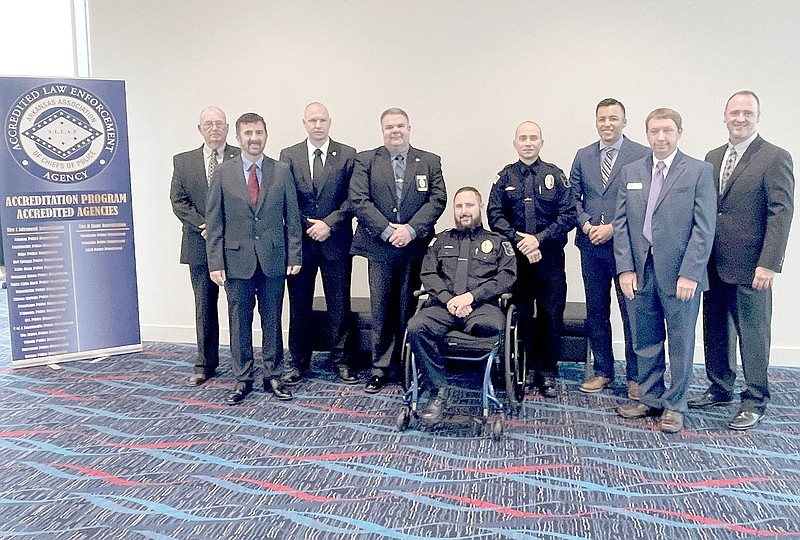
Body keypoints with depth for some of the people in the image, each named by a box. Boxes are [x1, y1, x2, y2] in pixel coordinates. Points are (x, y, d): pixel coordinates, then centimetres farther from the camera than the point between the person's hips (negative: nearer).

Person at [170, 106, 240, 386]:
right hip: (200, 245, 2)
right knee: (204, 307, 10)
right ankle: (205, 364, 21)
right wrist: (203, 225, -11)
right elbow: (178, 201, 3)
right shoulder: (183, 161, 9)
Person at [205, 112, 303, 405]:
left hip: (273, 259, 1)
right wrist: (215, 263, -5)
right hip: (237, 260, 0)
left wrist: (294, 256, -2)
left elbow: (292, 217, 4)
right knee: (239, 323, 7)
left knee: (272, 321, 9)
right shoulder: (222, 173, 1)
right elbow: (214, 222, 0)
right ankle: (242, 379, 20)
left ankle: (272, 375, 22)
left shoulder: (282, 171, 3)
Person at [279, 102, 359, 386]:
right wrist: (307, 226, -9)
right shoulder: (288, 155, 6)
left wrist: (329, 223, -13)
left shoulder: (347, 155, 3)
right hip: (299, 241, 1)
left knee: (339, 306, 6)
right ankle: (298, 362, 22)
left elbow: (353, 199, -2)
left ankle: (340, 360, 19)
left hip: (335, 242, -1)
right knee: (299, 306, 9)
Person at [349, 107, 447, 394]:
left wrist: (411, 229, -13)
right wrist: (386, 231, -14)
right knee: (381, 310, 4)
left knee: (409, 309, 7)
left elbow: (437, 200, -1)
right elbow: (358, 201, -5)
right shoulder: (365, 160, 5)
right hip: (379, 247, 0)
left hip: (415, 247, 1)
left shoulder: (430, 162, 8)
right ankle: (380, 368, 14)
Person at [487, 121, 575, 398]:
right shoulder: (505, 176, 7)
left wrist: (539, 238, -13)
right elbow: (495, 214, -1)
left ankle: (547, 372, 14)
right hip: (516, 256, 1)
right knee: (521, 314, 6)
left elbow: (568, 215, -2)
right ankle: (527, 368, 19)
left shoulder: (555, 175, 4)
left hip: (550, 256, 0)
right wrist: (519, 240, -13)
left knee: (551, 314, 2)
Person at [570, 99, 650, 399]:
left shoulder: (642, 155, -3)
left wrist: (614, 227, -15)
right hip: (591, 247, 4)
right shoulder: (583, 156, 11)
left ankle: (635, 376, 16)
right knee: (596, 313, 11)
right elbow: (573, 197, 10)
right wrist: (586, 225, -7)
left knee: (632, 313, 3)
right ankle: (603, 371, 24)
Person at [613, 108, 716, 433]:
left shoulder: (699, 171, -2)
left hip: (681, 274, -3)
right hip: (641, 272, 4)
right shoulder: (630, 172, 9)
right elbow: (621, 223, 7)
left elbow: (704, 228, -7)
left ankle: (675, 405, 22)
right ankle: (650, 399, 27)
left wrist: (689, 273, -14)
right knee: (646, 342, 12)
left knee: (681, 343, 8)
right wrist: (626, 268, -2)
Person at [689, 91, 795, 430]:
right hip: (714, 264, 6)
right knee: (716, 330, 15)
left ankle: (755, 402, 19)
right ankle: (719, 389, 30)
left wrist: (768, 264, -18)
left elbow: (781, 214, -12)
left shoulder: (775, 158, -6)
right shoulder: (712, 158, 12)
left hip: (750, 267, -6)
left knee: (753, 334, 5)